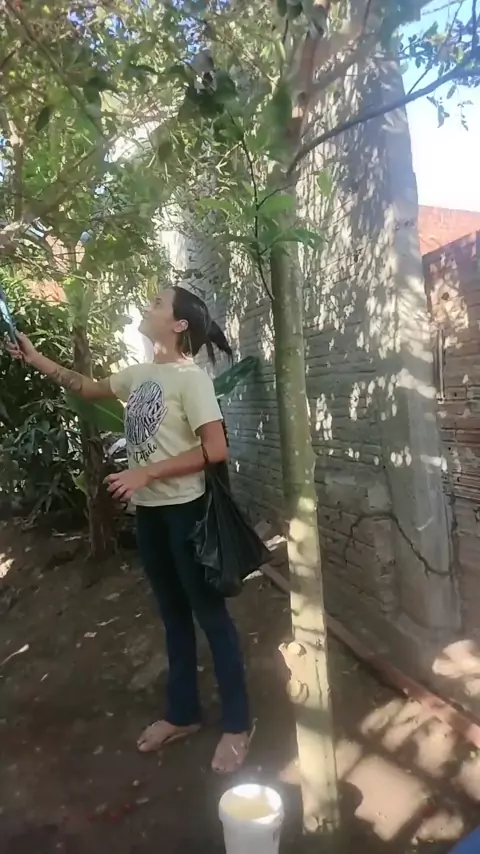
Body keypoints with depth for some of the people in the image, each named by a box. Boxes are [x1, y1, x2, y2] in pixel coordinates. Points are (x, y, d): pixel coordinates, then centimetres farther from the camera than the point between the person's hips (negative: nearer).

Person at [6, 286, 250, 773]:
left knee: (209, 613, 5)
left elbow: (216, 451, -21)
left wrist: (146, 473, -20)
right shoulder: (140, 375, 9)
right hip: (148, 510, 8)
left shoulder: (190, 378, -15)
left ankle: (236, 724, 24)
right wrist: (36, 360, 16)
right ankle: (182, 713, 37)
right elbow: (88, 389, 24)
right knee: (173, 614, 19)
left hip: (184, 509, -8)